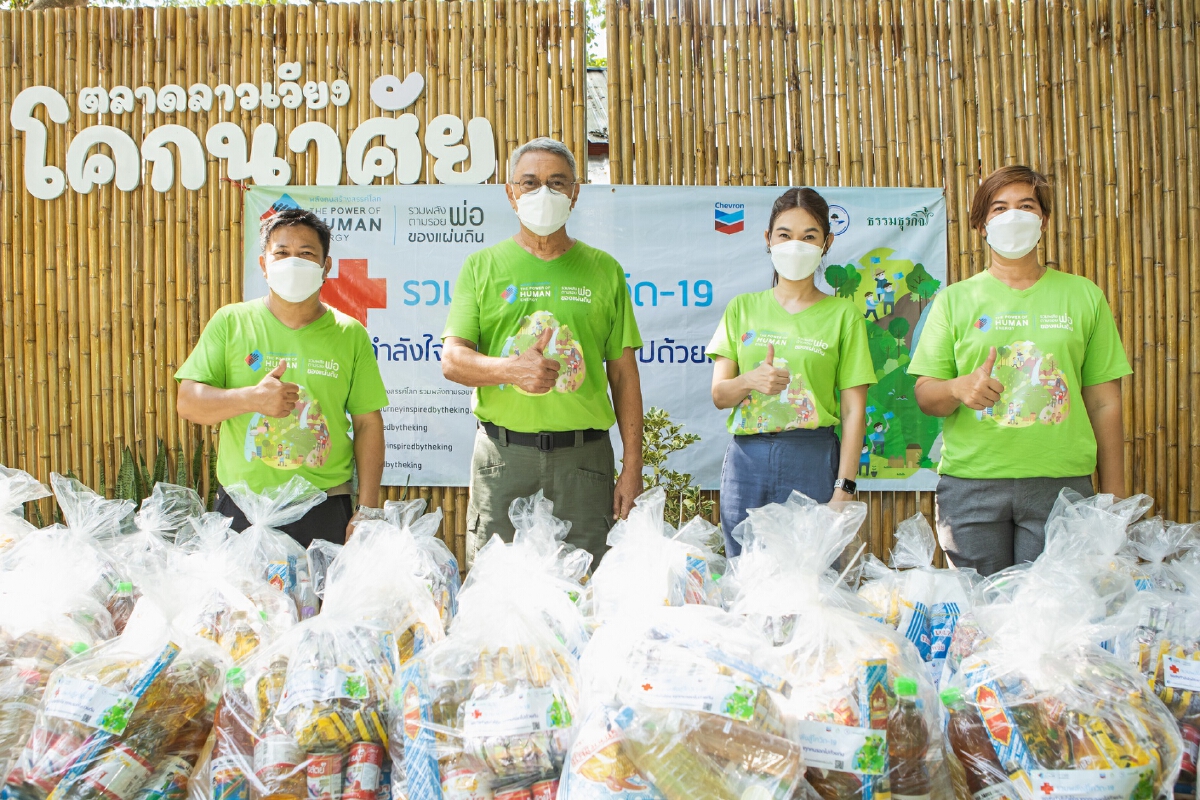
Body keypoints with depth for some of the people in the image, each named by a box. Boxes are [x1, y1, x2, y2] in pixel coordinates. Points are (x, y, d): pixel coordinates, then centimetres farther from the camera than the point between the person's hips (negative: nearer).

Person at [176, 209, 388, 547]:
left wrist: (367, 511, -2)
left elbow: (368, 424, 4)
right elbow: (188, 403, -1)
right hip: (241, 508, 0)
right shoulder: (231, 322, 4)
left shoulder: (350, 334, 4)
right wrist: (251, 398, -19)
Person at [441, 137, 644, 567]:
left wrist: (632, 466, 3)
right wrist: (512, 368, -19)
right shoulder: (483, 266, 9)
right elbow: (452, 360, 1)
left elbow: (624, 375, 10)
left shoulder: (604, 269, 11)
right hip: (502, 453, 0)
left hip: (584, 455, 0)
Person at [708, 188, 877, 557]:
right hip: (746, 458, 2)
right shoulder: (742, 308, 12)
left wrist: (844, 487, -8)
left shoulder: (843, 314, 6)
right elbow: (719, 394, 7)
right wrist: (750, 380, -15)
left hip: (813, 460, -2)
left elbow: (854, 411, 1)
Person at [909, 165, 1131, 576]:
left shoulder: (1083, 296, 10)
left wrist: (1114, 498, 6)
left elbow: (1104, 403, 10)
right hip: (970, 484, 0)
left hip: (1061, 484, 0)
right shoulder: (955, 299, 9)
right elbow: (925, 395, 5)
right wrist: (959, 388, -18)